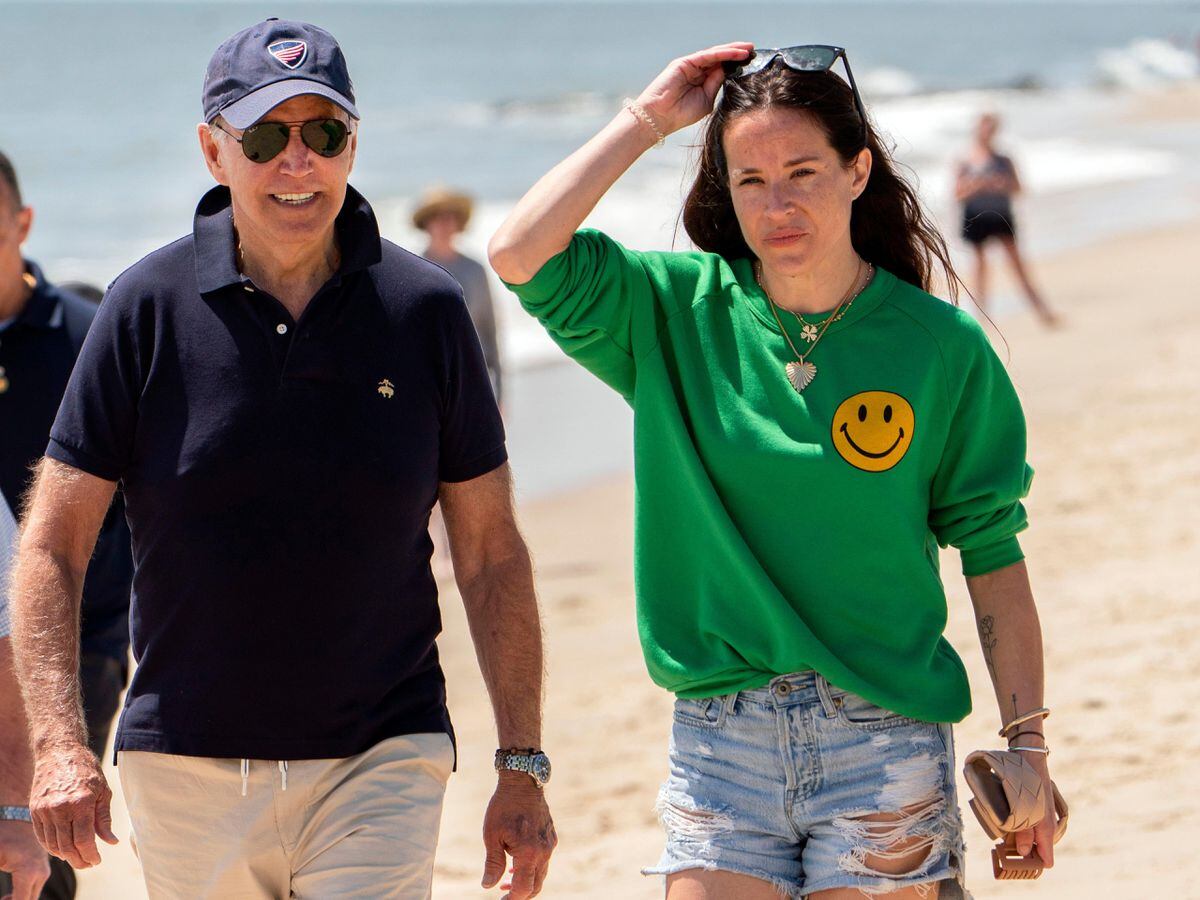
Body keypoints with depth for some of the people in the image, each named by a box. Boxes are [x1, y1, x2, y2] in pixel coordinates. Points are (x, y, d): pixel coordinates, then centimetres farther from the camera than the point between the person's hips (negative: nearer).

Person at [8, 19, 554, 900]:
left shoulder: (425, 309, 0)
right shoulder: (148, 308, -2)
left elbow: (491, 553, 6)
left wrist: (523, 765, 3)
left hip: (381, 758, -1)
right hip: (187, 766, 1)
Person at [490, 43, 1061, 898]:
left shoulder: (941, 346, -1)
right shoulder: (677, 312, 2)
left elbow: (994, 555, 3)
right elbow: (520, 252, -12)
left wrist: (1029, 747, 1)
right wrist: (648, 119, -6)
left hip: (884, 740, -1)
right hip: (720, 739, 1)